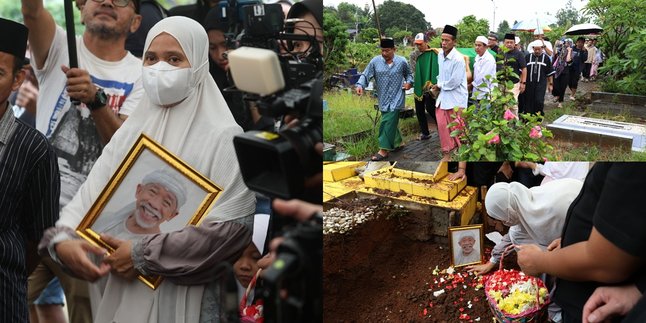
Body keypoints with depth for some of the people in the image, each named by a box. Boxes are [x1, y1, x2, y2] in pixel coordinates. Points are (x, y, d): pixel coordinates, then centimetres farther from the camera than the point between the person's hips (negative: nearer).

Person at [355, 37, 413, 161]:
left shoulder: (402, 61, -3)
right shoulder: (375, 61, -4)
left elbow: (408, 74, 15)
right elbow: (365, 75, -4)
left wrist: (409, 82, -4)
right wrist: (360, 85, -22)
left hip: (396, 98, -3)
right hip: (383, 99, 3)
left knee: (388, 123, -11)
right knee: (391, 122, 15)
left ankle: (384, 150, -7)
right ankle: (397, 142, 39)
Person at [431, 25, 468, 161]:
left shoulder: (458, 59, -21)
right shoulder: (440, 55, 3)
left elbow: (454, 82, -22)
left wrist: (440, 86, -8)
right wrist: (439, 85, 2)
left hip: (456, 97, -7)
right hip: (443, 96, 7)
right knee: (442, 125, 8)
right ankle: (447, 153, 20)